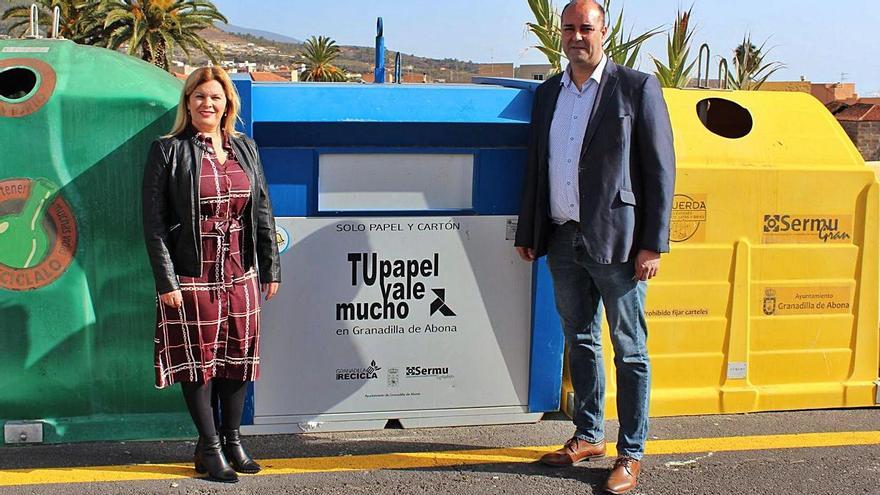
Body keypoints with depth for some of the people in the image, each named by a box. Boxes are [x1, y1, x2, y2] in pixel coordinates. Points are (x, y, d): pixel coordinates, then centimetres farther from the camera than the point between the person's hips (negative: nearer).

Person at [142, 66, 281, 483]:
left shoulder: (244, 149, 11)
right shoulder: (169, 151, -3)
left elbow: (262, 211, 13)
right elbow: (154, 221, -7)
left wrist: (270, 267, 9)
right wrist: (165, 280, -13)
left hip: (240, 273, 5)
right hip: (191, 275, -4)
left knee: (238, 355, 10)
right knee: (198, 358, 3)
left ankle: (231, 439, 25)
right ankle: (209, 447, 15)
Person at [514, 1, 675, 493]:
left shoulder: (637, 87, -4)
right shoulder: (548, 93, 12)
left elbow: (660, 169, -7)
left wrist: (653, 244, -12)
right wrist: (527, 233, 14)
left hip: (616, 241, -5)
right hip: (563, 240, 6)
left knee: (630, 351, 3)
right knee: (580, 342, 16)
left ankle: (631, 453, 13)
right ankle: (589, 437, 30)